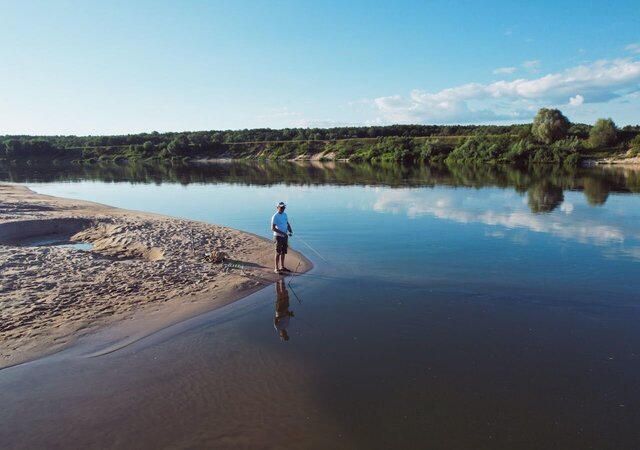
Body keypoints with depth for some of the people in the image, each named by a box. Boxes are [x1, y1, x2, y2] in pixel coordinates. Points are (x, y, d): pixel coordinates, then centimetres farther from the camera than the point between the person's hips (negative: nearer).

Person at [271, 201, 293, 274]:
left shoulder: (285, 214, 10)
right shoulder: (275, 216, -13)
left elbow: (287, 224, 17)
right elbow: (273, 228, -17)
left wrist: (290, 230, -4)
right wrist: (283, 233, -23)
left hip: (285, 236, 7)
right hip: (278, 236, -7)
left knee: (283, 252, 13)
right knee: (278, 253, -3)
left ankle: (282, 267, 24)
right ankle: (276, 268, 4)